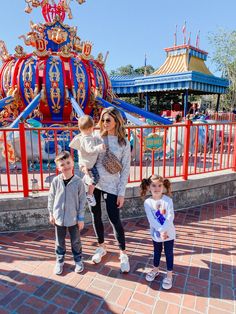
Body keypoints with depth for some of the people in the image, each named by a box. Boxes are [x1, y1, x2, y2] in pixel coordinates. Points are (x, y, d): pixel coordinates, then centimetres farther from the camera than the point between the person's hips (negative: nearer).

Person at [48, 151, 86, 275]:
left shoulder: (78, 181, -14)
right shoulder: (56, 181, -10)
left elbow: (82, 200, -8)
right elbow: (51, 198, 2)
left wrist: (81, 218, -6)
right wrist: (51, 214, 5)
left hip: (73, 218, -1)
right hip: (59, 218, 2)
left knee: (75, 241, 15)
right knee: (60, 241, 18)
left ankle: (78, 260, 37)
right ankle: (59, 261, 38)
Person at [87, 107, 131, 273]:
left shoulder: (124, 143, -5)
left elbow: (125, 169, -4)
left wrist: (121, 192, -7)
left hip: (111, 185, -3)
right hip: (94, 182, 4)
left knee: (114, 219, 1)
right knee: (96, 216, 14)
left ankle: (123, 253, 23)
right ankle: (101, 247, 37)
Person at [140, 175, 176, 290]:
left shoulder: (168, 200, -15)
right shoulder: (148, 202, -14)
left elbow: (170, 217, -21)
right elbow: (151, 219, -19)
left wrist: (164, 230, -29)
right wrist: (160, 231, -27)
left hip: (169, 233, -1)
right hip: (156, 233, 1)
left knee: (169, 253, 13)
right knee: (157, 252, 21)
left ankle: (169, 275, 31)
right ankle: (155, 270, 44)